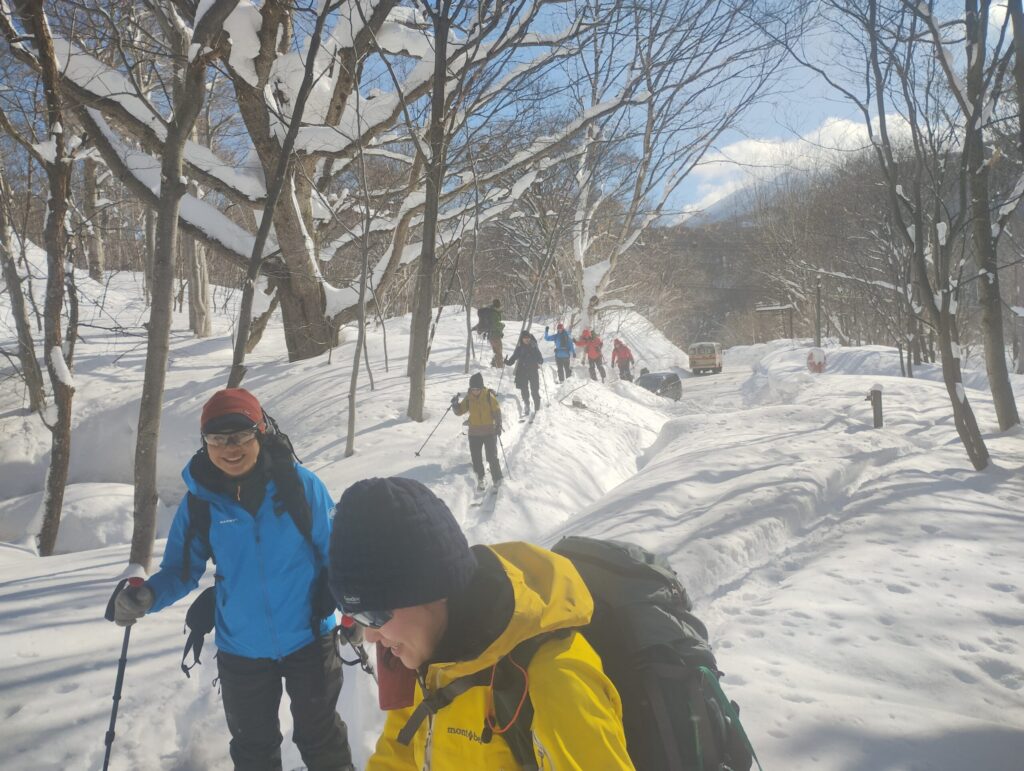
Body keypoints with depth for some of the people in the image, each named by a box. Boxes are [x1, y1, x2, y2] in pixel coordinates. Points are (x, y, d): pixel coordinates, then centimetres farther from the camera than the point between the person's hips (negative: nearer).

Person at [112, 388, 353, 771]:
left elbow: (335, 552, -8)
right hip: (241, 651, 2)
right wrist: (147, 596, -23)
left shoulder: (299, 484, -16)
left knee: (321, 737, 20)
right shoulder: (199, 502, -11)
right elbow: (181, 570, -3)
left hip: (309, 639, -2)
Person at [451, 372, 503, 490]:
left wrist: (498, 425, -14)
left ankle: (497, 480, 13)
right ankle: (480, 479, 26)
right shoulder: (468, 398, -1)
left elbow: (497, 411, -5)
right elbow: (459, 411, 6)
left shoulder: (489, 396, -10)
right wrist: (455, 404, -14)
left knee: (492, 457, -3)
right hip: (474, 433, 3)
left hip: (490, 432, -3)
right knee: (476, 458, 8)